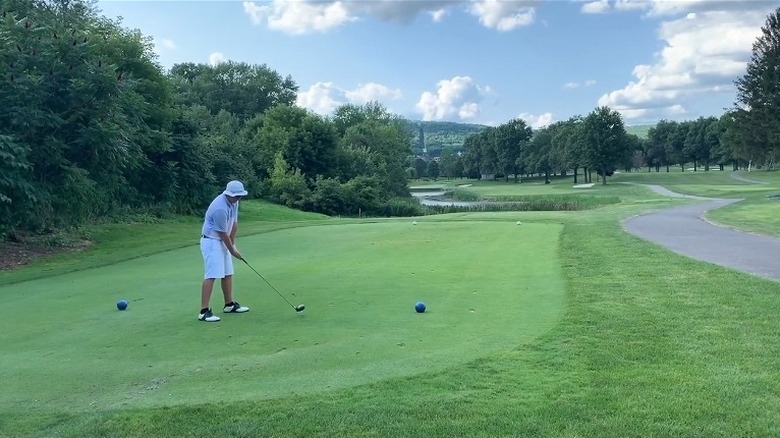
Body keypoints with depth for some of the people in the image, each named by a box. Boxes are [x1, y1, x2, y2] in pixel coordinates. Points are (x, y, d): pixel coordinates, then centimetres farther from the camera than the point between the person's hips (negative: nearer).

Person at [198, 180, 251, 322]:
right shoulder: (220, 208, -28)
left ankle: (229, 304, 25)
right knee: (211, 276, -14)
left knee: (228, 273, 13)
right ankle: (204, 312, -14)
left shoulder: (234, 202, 1)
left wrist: (233, 244, 4)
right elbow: (223, 233, -20)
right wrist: (232, 250, -8)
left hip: (222, 242, 9)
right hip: (211, 241, -9)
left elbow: (234, 223, 9)